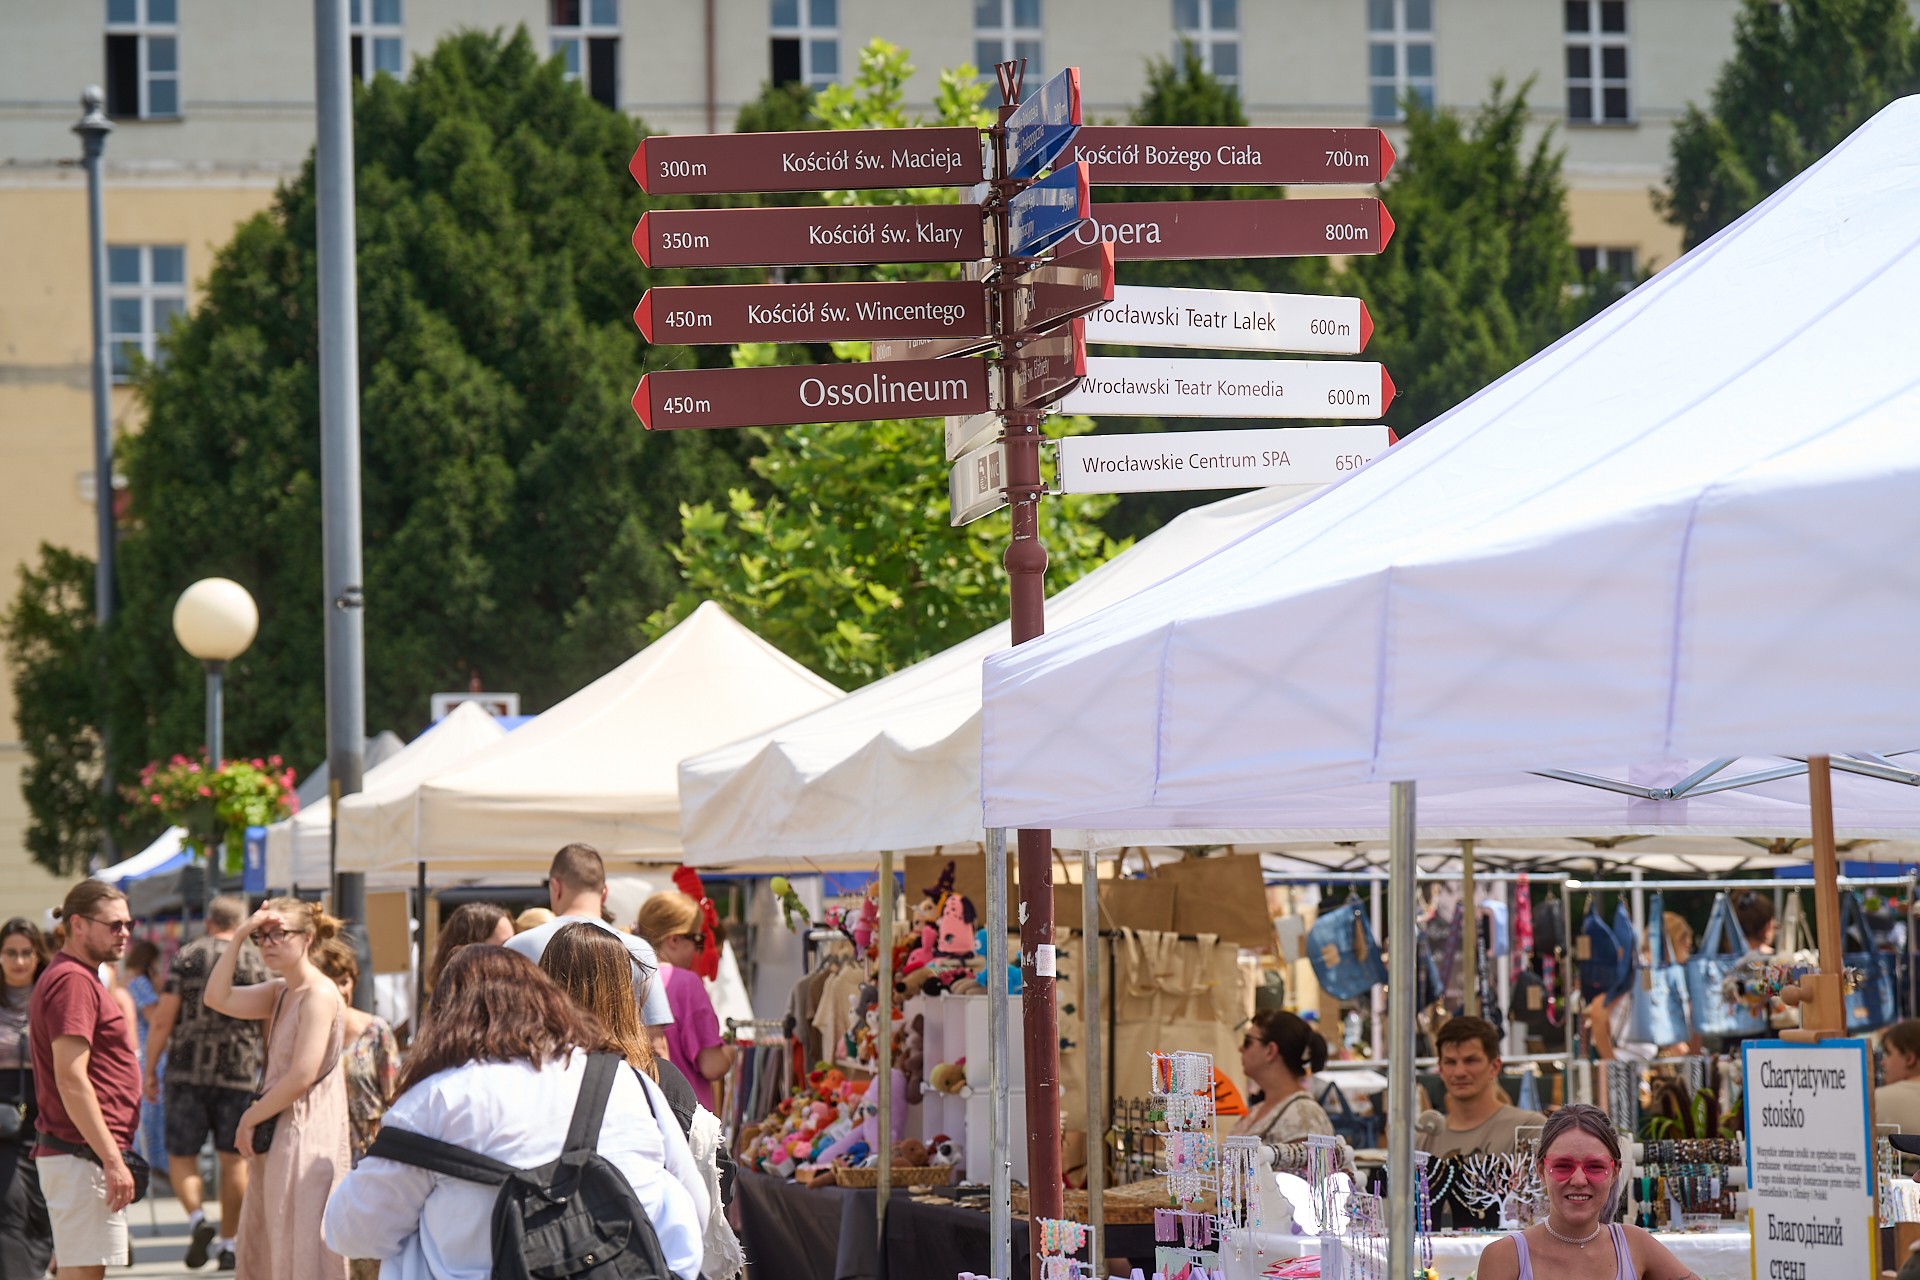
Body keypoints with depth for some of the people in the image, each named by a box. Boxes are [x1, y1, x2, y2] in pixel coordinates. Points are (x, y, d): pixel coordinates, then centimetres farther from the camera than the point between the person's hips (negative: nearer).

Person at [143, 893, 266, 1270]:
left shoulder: (187, 956, 1)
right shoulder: (254, 961, 5)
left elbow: (162, 1020, -3)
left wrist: (150, 1070, 4)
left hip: (188, 1072, -1)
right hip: (240, 1073, 1)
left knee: (181, 1156, 7)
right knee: (234, 1160, 9)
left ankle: (197, 1218, -18)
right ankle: (227, 1243, 10)